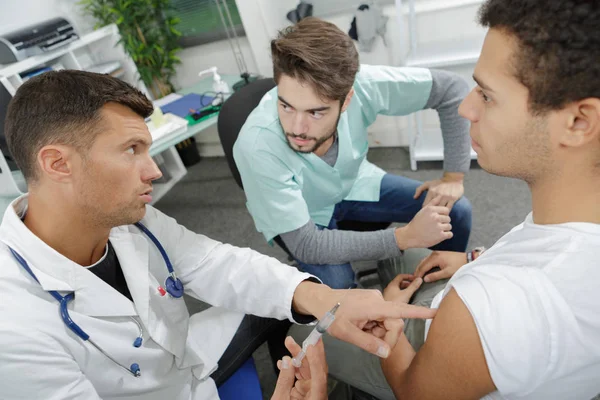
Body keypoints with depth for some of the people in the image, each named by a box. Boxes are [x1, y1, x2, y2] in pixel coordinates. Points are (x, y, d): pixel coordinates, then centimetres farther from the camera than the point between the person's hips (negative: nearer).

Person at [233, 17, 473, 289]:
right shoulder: (257, 147, -38)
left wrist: (454, 177, -18)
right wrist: (406, 236, -33)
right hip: (301, 217, -3)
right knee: (334, 283, -30)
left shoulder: (360, 84, -31)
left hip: (353, 183, 4)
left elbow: (451, 89, -16)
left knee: (455, 212, -7)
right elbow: (306, 245, -32)